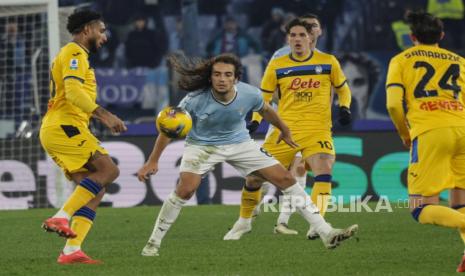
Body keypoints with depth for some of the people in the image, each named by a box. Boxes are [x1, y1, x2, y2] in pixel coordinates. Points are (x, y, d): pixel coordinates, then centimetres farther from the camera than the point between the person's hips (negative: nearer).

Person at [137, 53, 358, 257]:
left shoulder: (249, 94, -22)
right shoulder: (196, 99, -29)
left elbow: (265, 110, 4)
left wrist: (284, 130, 20)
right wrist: (153, 161, -13)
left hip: (239, 143, 3)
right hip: (202, 145, -3)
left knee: (286, 179, -4)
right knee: (185, 190, -26)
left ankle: (327, 234, 0)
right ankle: (153, 243, -7)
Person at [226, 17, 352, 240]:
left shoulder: (328, 62, 3)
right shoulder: (276, 66, 4)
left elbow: (343, 89, 16)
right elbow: (263, 97, 12)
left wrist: (344, 108, -3)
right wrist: (254, 122, -4)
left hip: (317, 129, -2)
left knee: (324, 171, -27)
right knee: (254, 176, 2)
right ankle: (244, 221, 25)